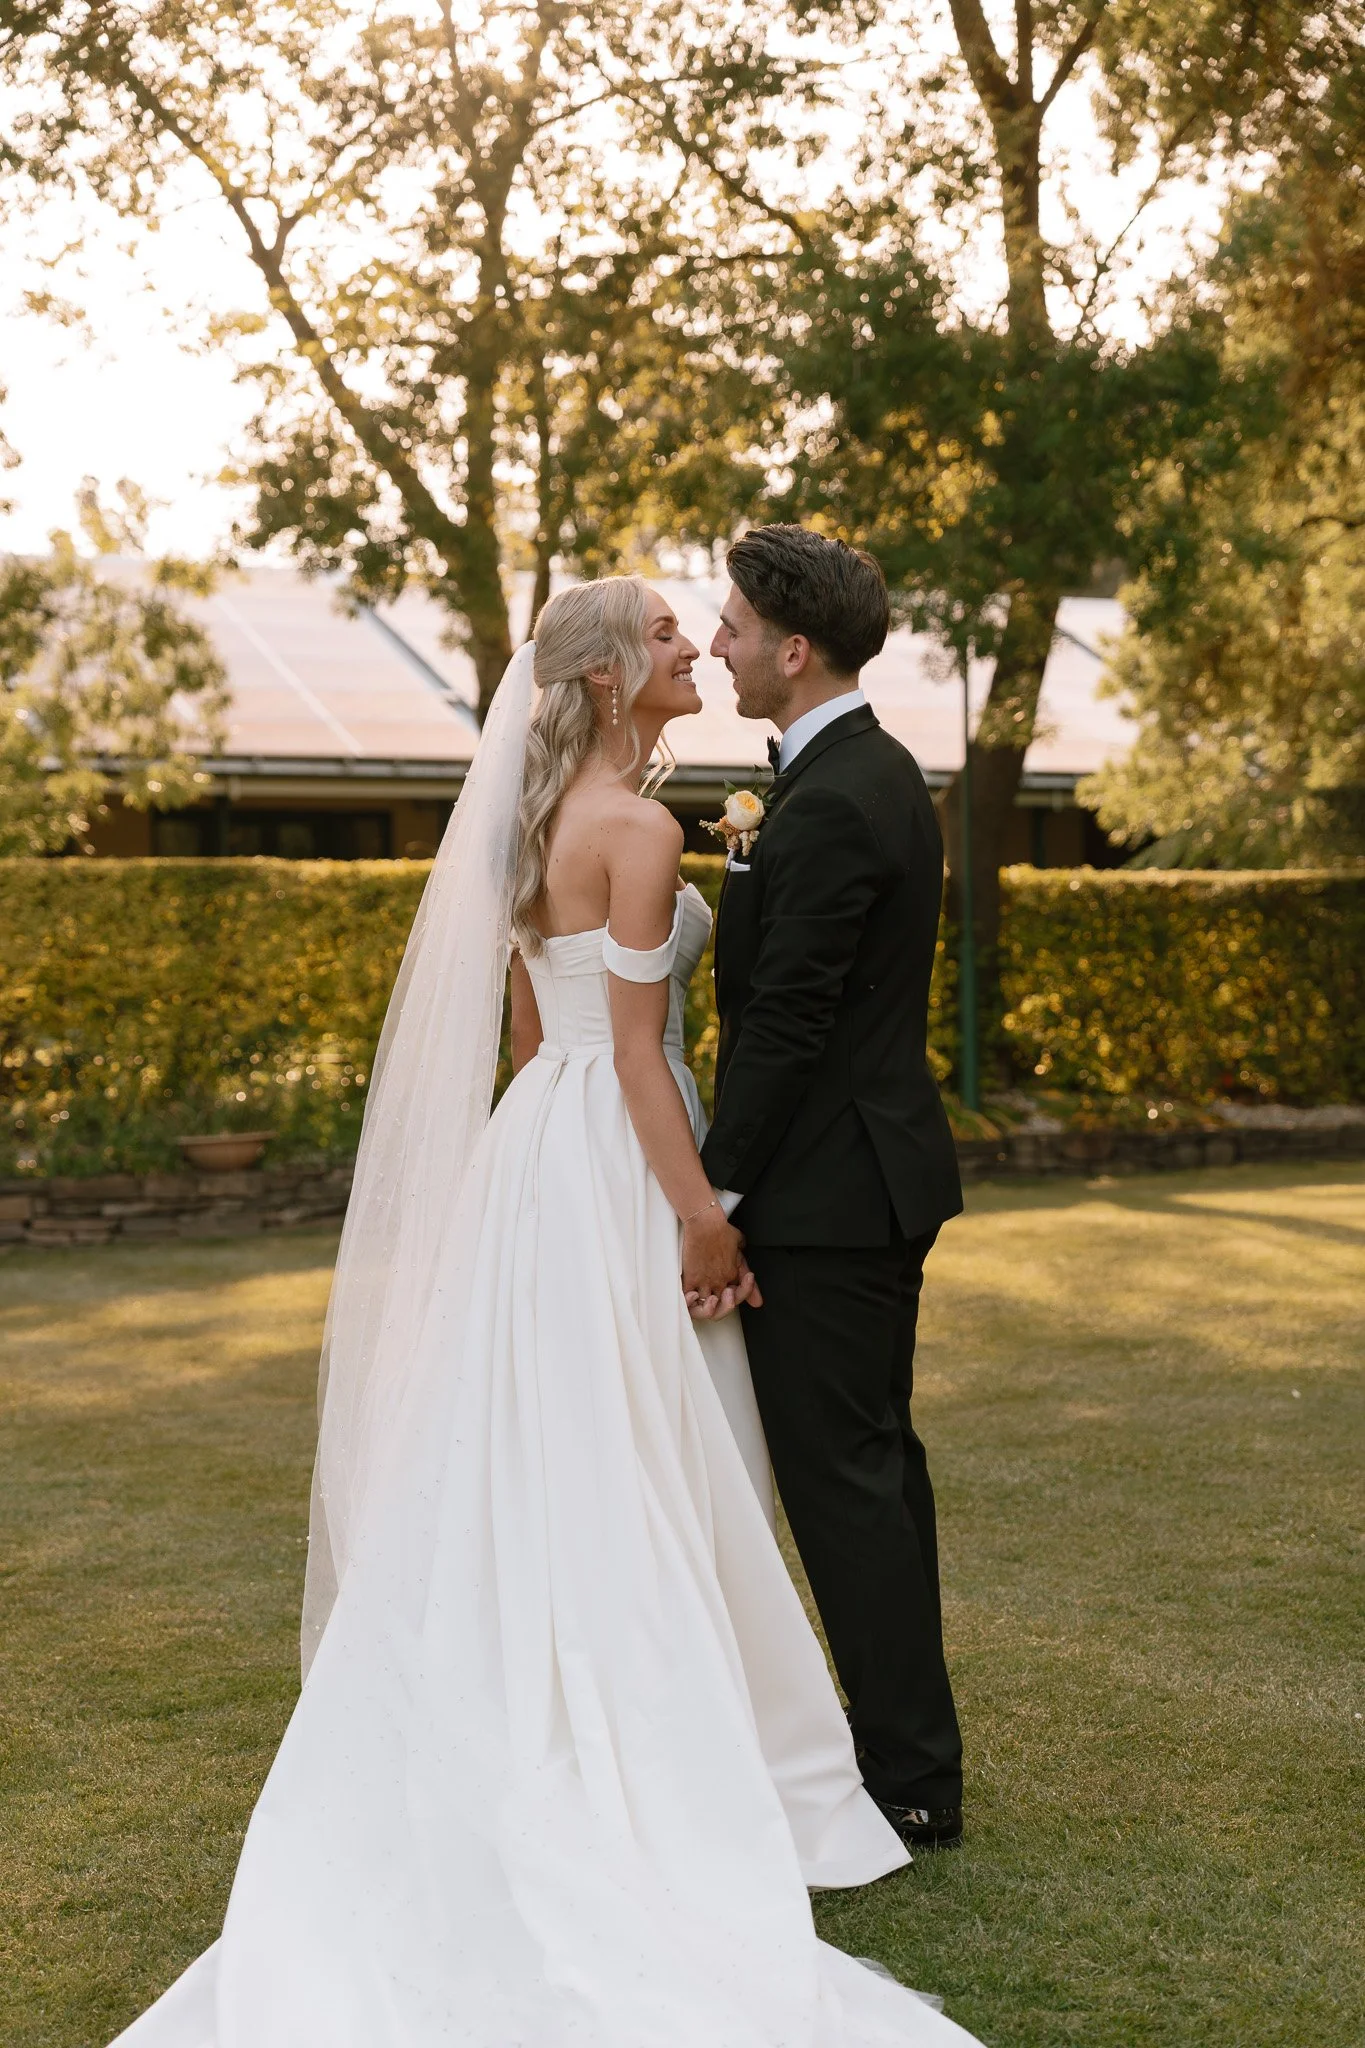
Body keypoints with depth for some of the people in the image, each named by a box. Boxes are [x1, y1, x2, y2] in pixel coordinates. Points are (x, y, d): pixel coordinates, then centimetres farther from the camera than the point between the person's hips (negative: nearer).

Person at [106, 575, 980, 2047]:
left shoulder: (541, 821, 13)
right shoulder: (638, 830, -15)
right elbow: (635, 1047, -18)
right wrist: (702, 1214, -16)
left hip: (537, 1145, 9)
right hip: (614, 1168, -9)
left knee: (543, 1467, 13)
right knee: (634, 1471, -2)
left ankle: (549, 1740, 23)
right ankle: (658, 1765, 6)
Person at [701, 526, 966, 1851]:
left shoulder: (829, 806, -20)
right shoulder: (877, 773, 12)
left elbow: (783, 1024, -21)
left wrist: (716, 1197, -17)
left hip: (825, 1191, -11)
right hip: (880, 1170, 11)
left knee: (839, 1477, -3)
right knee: (876, 1461, 17)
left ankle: (910, 1783, 5)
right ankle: (910, 1742, 28)